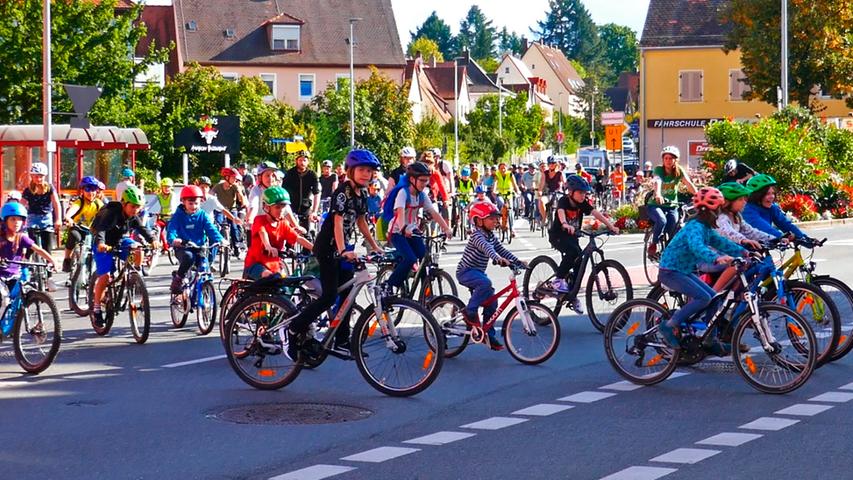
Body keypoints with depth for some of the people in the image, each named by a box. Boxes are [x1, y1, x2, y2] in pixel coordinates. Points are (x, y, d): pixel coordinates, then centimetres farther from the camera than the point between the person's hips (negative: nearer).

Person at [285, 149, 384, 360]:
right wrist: (343, 251, -40)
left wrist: (375, 246, 15)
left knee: (346, 295, 7)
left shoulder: (362, 194, 8)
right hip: (328, 247, -9)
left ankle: (342, 342, 13)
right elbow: (338, 221, -28)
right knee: (329, 296, -13)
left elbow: (361, 222, 17)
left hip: (344, 248, 9)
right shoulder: (343, 192, -18)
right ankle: (293, 330, -4)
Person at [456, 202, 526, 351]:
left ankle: (489, 335, 13)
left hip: (478, 272, 9)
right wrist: (498, 258, -56)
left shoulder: (491, 235, 9)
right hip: (466, 272, -9)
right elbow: (486, 247, -39)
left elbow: (502, 250, 8)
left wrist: (517, 261, -5)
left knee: (491, 302, 4)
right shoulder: (477, 235, -19)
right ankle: (470, 311, -23)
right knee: (485, 283, -37)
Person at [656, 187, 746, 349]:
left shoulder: (706, 228, 8)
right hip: (670, 272, -10)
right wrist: (717, 258, -59)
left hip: (683, 271, 10)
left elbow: (721, 242, 9)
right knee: (703, 298, -22)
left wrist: (744, 252, -3)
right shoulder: (695, 227, -23)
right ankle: (669, 326, -14)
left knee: (714, 297, 5)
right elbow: (697, 247, -42)